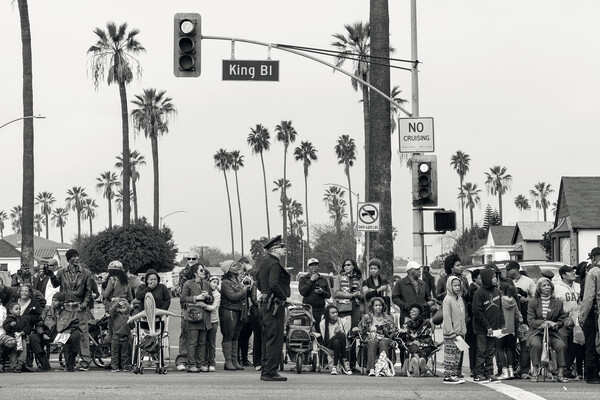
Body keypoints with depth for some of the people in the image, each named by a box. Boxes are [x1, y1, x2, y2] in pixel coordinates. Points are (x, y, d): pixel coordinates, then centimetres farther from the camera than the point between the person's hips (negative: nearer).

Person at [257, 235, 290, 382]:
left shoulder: (264, 263, 16)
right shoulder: (274, 264, -14)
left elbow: (259, 285, 23)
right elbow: (274, 284, -27)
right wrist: (283, 296, -15)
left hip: (265, 303, 10)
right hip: (275, 305, -10)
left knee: (267, 338, 14)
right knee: (275, 338, -8)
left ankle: (265, 370, 18)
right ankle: (270, 371, -8)